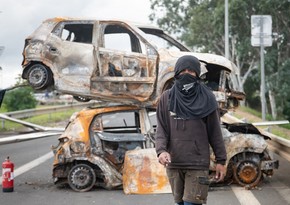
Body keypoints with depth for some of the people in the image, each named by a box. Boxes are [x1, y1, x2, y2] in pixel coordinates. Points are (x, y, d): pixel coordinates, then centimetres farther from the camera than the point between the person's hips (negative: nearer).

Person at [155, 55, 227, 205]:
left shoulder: (206, 99, 1)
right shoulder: (167, 98, 5)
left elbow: (214, 132, 3)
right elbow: (161, 129, 2)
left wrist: (221, 160, 1)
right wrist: (161, 150, -16)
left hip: (198, 164, -2)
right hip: (173, 164, 3)